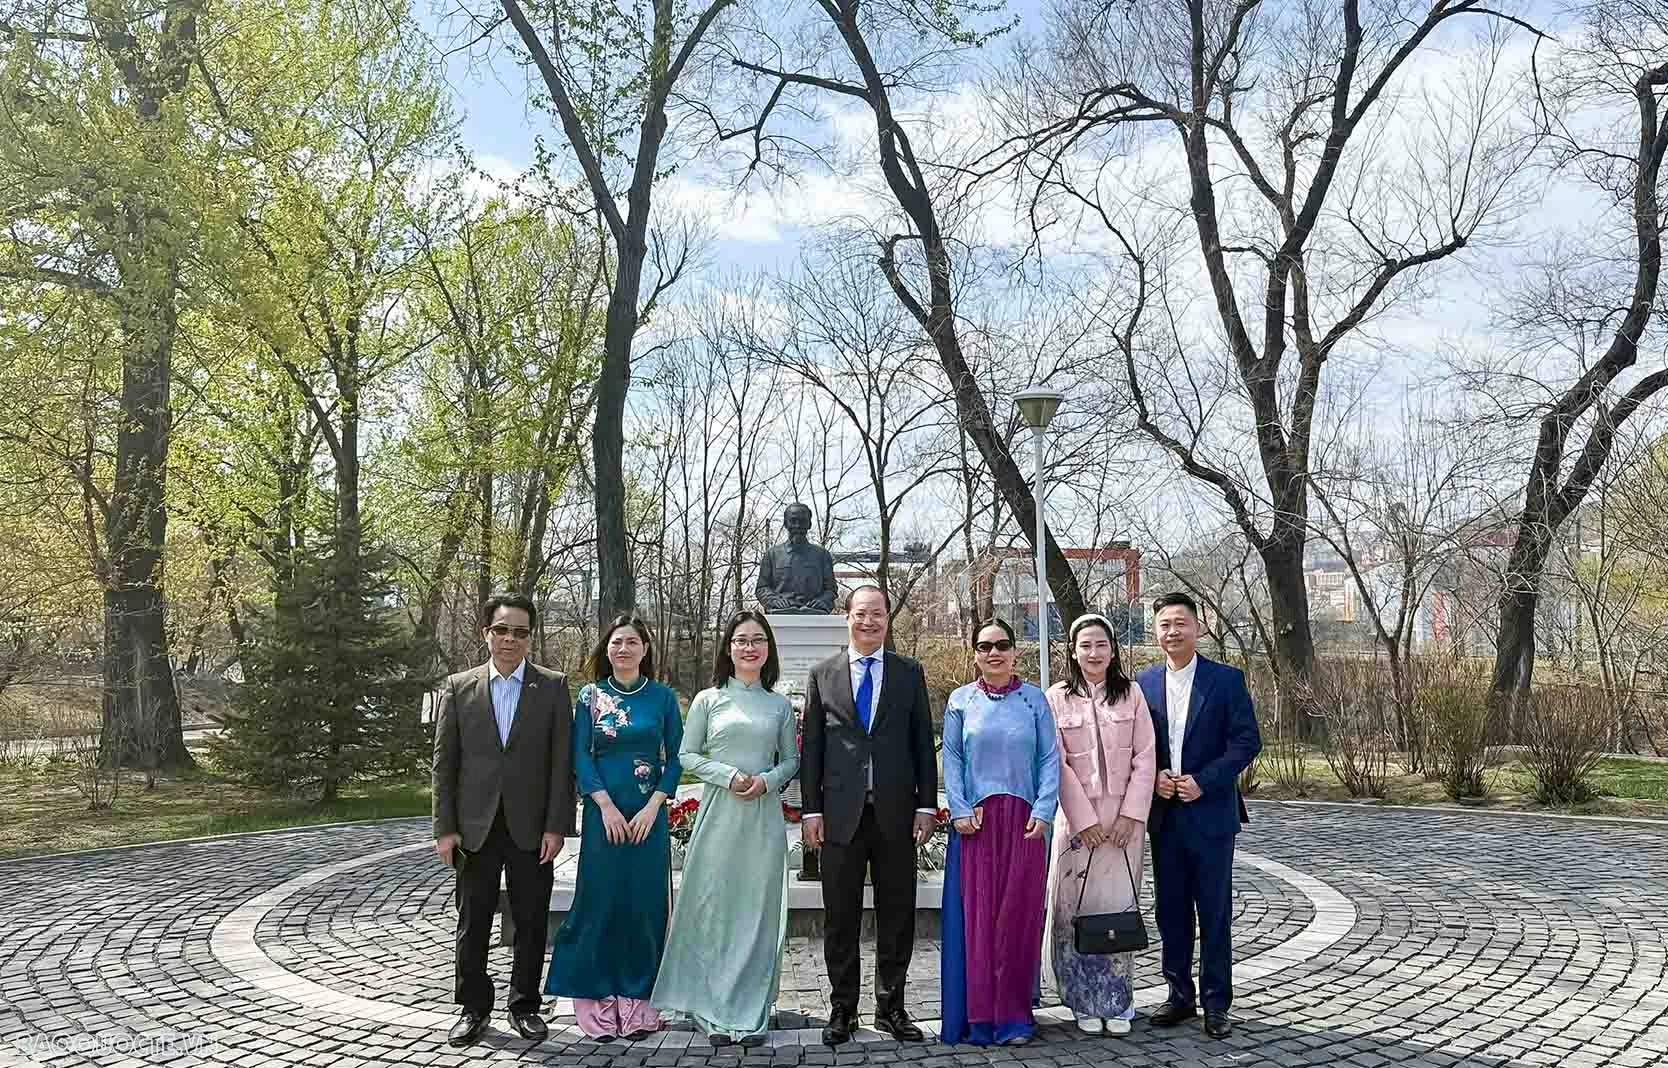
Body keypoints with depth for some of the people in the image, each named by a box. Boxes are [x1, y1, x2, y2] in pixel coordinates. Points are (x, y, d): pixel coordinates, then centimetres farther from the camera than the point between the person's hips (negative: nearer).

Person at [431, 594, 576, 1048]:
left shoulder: (553, 687, 1)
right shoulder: (458, 687, 4)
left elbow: (561, 761, -1)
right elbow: (444, 762, 4)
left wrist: (556, 826, -7)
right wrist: (445, 827, -2)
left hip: (531, 827, -1)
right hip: (475, 826, 1)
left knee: (531, 922, 7)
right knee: (472, 921, 8)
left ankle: (525, 1006, 22)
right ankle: (473, 1009, 22)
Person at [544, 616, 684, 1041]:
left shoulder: (663, 696, 4)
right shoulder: (591, 696, 4)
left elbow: (675, 756, 3)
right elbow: (580, 755, -1)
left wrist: (653, 807, -8)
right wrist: (607, 806, -11)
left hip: (648, 814, 0)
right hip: (603, 812, 0)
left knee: (645, 903, 2)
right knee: (599, 901, 1)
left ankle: (638, 1003, 12)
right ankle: (598, 1003, 10)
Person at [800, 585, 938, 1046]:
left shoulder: (910, 673, 7)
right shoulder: (822, 675, 6)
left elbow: (923, 743, 6)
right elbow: (811, 747, 5)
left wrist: (926, 804, 0)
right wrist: (810, 809, -1)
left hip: (896, 812, 1)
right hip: (841, 812, 0)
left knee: (897, 914, 7)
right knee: (840, 917, 6)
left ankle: (890, 1005, 20)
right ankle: (842, 1008, 17)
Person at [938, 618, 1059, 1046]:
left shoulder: (1034, 699, 6)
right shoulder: (960, 701, 6)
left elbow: (1049, 760, 3)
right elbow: (951, 759, 4)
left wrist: (1043, 812, -7)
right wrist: (959, 810, -6)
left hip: (1023, 821, 0)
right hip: (975, 822, 0)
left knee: (1019, 916, 1)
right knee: (975, 917, 1)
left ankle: (1014, 1017, 11)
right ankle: (977, 1016, 8)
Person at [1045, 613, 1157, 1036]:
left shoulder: (1130, 694, 4)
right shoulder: (1057, 698, 1)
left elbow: (1145, 756, 1)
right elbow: (1058, 764, -4)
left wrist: (1131, 813, -8)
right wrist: (1085, 819, -9)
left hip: (1124, 816, 1)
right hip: (1078, 817, -1)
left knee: (1119, 905, 3)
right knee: (1078, 907, 1)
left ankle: (1117, 1002, 14)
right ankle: (1085, 1002, 12)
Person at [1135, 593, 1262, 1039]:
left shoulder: (1227, 679, -4)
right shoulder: (1143, 682, 6)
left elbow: (1247, 741, -7)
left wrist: (1203, 781, -14)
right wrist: (1153, 777, -8)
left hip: (1210, 813, -3)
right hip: (1163, 814, 3)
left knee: (1214, 913, 3)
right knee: (1171, 911, 10)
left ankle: (1216, 1003, 13)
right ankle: (1180, 996, 22)